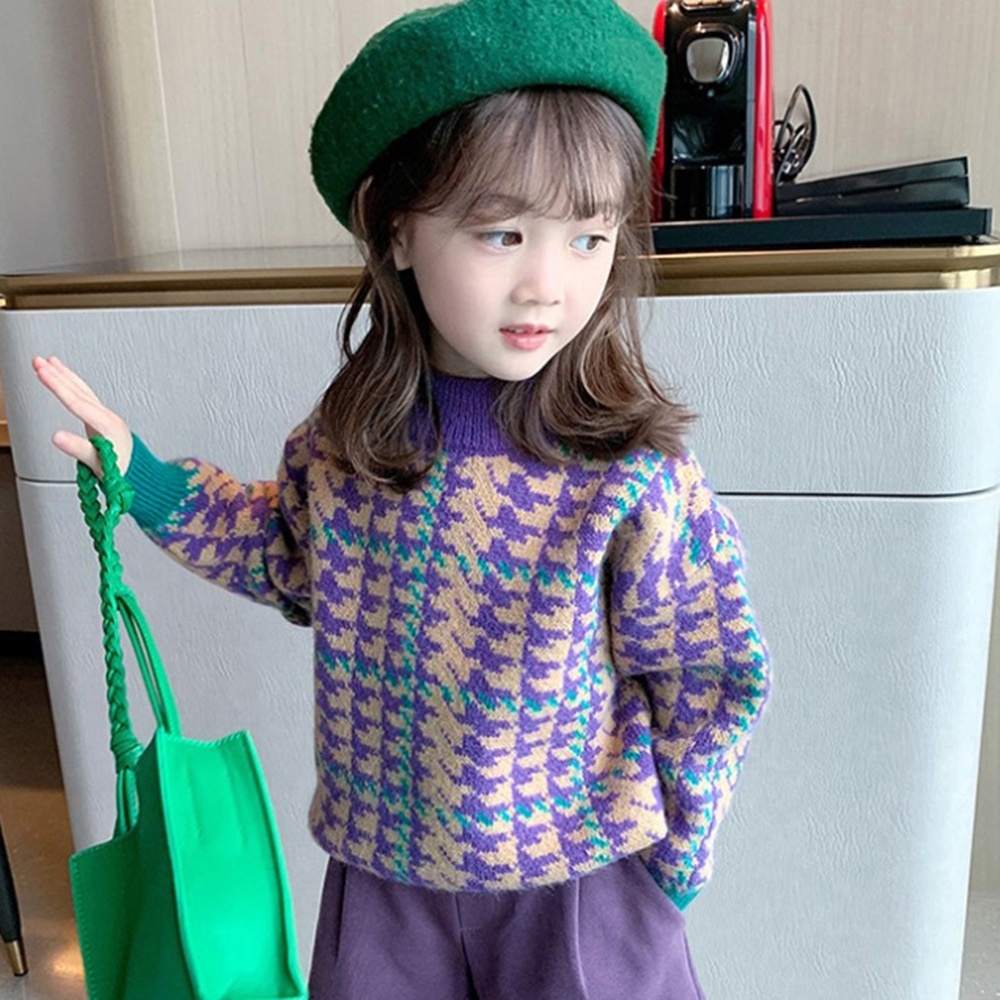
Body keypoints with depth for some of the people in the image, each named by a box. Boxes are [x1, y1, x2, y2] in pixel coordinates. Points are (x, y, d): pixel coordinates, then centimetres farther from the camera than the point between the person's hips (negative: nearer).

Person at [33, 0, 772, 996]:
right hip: (379, 860, 4)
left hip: (575, 883, -3)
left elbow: (704, 672, -12)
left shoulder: (633, 476, -24)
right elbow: (293, 559, 8)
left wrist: (679, 848, -3)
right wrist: (151, 484, -2)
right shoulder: (346, 436, -11)